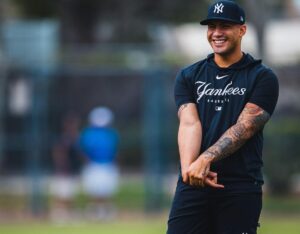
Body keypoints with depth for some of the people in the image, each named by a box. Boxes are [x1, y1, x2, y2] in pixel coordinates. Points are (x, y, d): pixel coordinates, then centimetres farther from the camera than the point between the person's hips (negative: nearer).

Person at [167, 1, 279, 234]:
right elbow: (189, 123, -1)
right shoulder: (189, 76, 14)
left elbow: (244, 127, -7)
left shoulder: (263, 78, 4)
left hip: (241, 186, -2)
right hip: (192, 186, 3)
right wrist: (189, 167, -20)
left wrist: (206, 159, -21)